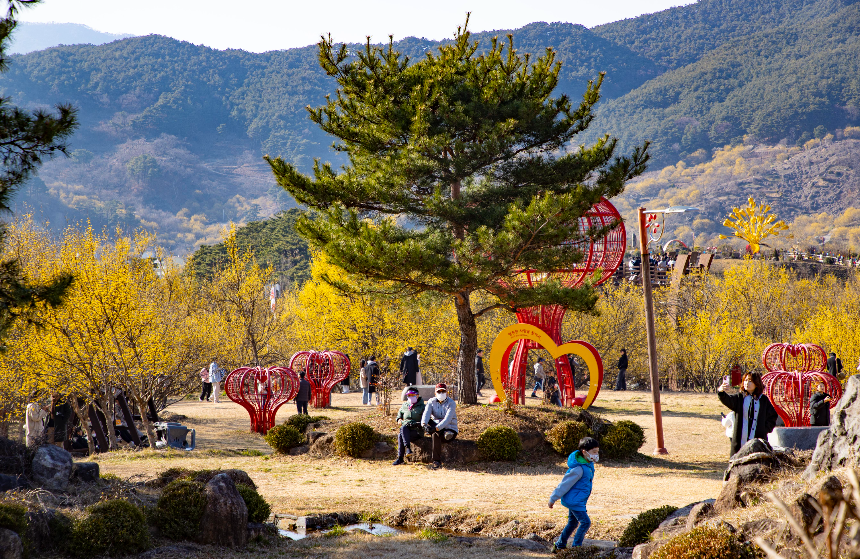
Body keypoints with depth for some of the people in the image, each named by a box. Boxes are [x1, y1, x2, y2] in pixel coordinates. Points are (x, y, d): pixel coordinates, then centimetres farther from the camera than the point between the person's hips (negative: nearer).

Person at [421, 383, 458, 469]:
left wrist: (436, 428, -40)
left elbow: (447, 419, -25)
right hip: (437, 429, 5)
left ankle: (437, 461, -32)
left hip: (450, 429, -5)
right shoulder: (432, 402, 3)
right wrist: (424, 424, -39)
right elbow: (426, 414, -16)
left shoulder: (451, 403, -10)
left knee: (435, 434, -34)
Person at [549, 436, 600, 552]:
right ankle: (576, 547, 0)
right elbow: (565, 484, -19)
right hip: (574, 501, -10)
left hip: (576, 501, 10)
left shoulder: (589, 464, 5)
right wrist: (553, 499, -13)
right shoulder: (579, 469, -25)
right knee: (585, 522, -9)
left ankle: (559, 546, 29)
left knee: (573, 523, 18)